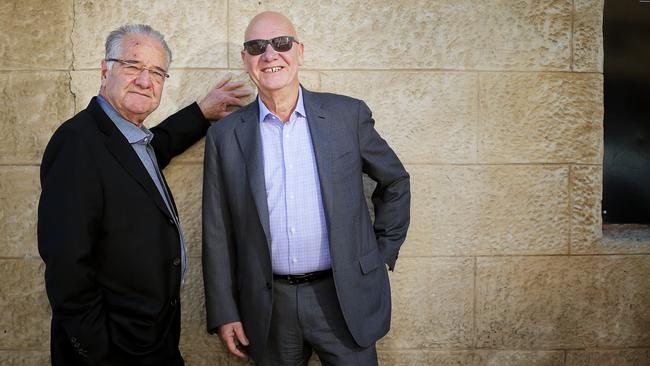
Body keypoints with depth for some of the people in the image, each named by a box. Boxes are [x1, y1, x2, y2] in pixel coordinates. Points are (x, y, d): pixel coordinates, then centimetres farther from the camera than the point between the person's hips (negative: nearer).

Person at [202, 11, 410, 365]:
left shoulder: (348, 115, -3)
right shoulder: (225, 136, -1)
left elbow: (395, 182, 10)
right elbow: (218, 236, 2)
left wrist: (384, 252, 8)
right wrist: (224, 313, 2)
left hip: (344, 297, 0)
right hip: (268, 307, 1)